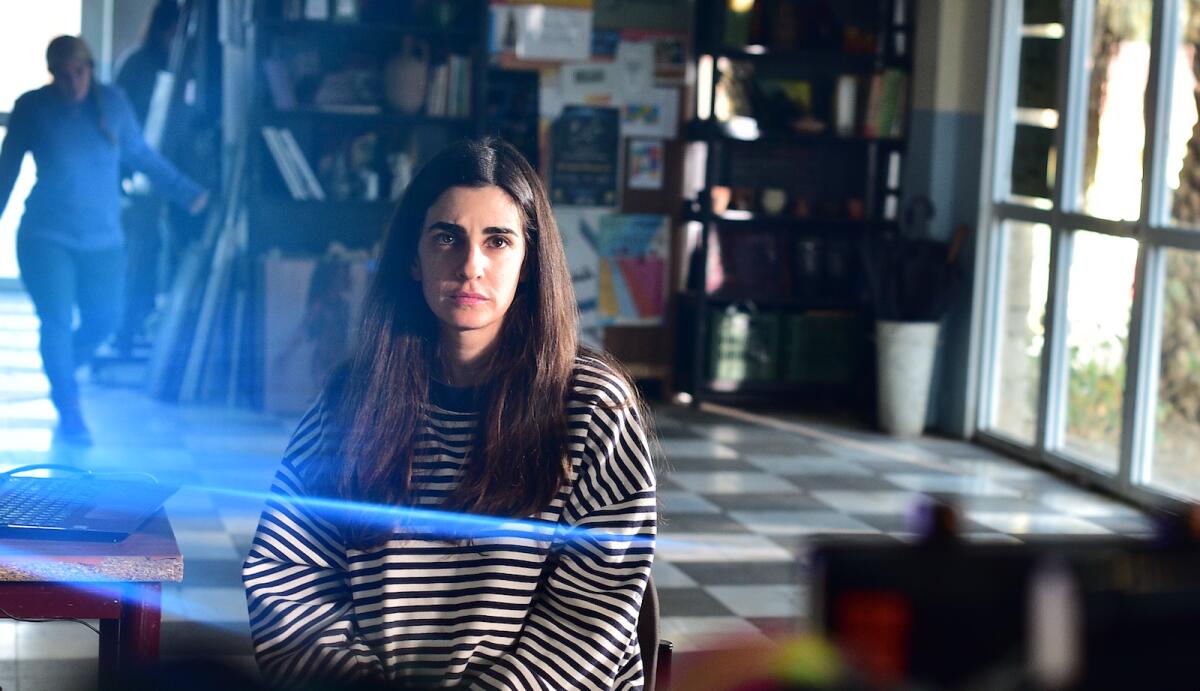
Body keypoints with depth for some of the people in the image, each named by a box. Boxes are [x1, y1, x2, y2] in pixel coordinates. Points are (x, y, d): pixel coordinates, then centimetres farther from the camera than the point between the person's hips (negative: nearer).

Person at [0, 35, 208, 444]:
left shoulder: (112, 103, 2)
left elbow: (141, 156, 11)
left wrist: (186, 192, 10)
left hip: (102, 238, 3)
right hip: (47, 237, -3)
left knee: (105, 318, 3)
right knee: (57, 321, -9)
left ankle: (61, 369, 33)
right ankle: (69, 413, 3)